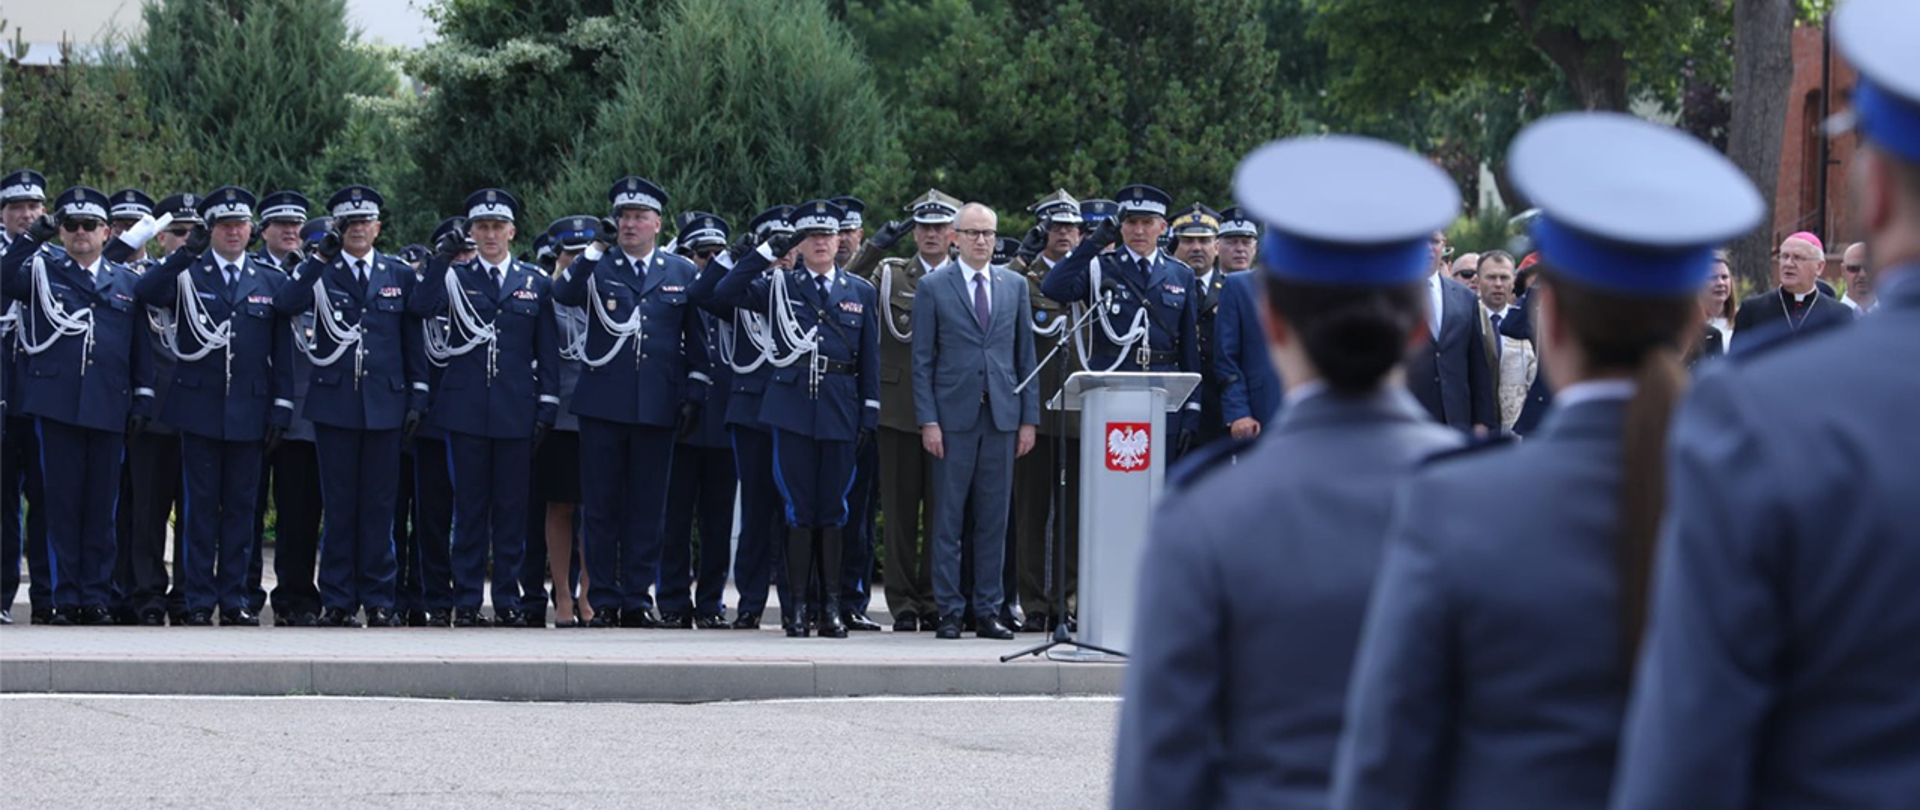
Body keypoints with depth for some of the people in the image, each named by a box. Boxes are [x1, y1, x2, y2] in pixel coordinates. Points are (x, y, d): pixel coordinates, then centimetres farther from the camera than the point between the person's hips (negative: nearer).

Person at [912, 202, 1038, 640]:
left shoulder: (1014, 285, 11)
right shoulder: (933, 286, 3)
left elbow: (1026, 355, 12)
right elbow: (922, 359, 1)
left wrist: (1029, 418, 6)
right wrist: (928, 420, -7)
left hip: (1002, 415, 3)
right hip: (953, 416, -3)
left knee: (994, 519, 4)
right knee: (948, 520, -1)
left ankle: (988, 611, 9)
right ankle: (949, 612, 4)